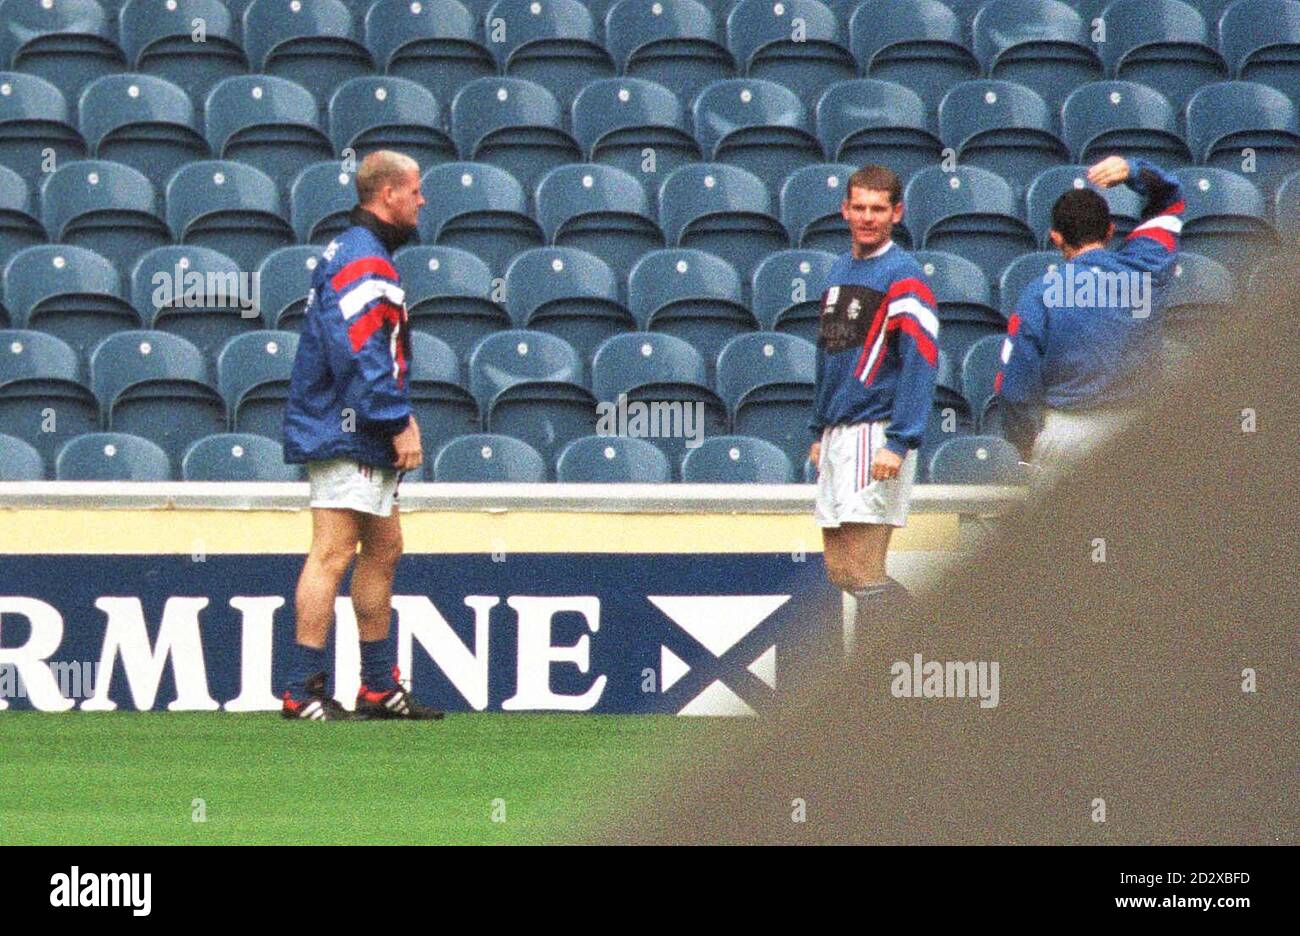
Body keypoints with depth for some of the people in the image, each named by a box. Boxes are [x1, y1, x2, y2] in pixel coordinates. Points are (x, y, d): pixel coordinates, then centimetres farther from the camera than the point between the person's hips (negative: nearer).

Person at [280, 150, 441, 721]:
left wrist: (399, 415, 16)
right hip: (348, 437, -11)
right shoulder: (363, 260, -14)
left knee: (383, 549, 15)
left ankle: (380, 689, 21)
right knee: (333, 553, -13)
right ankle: (303, 692, -16)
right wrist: (399, 423, -20)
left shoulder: (357, 253, 20)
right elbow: (359, 353, -22)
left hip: (363, 438, 11)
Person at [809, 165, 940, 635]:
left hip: (874, 434, -8)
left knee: (864, 575, -12)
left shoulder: (902, 275, -9)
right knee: (837, 574, 9)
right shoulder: (840, 271, 17)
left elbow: (920, 362, -15)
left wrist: (899, 442, -21)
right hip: (837, 437, 9)